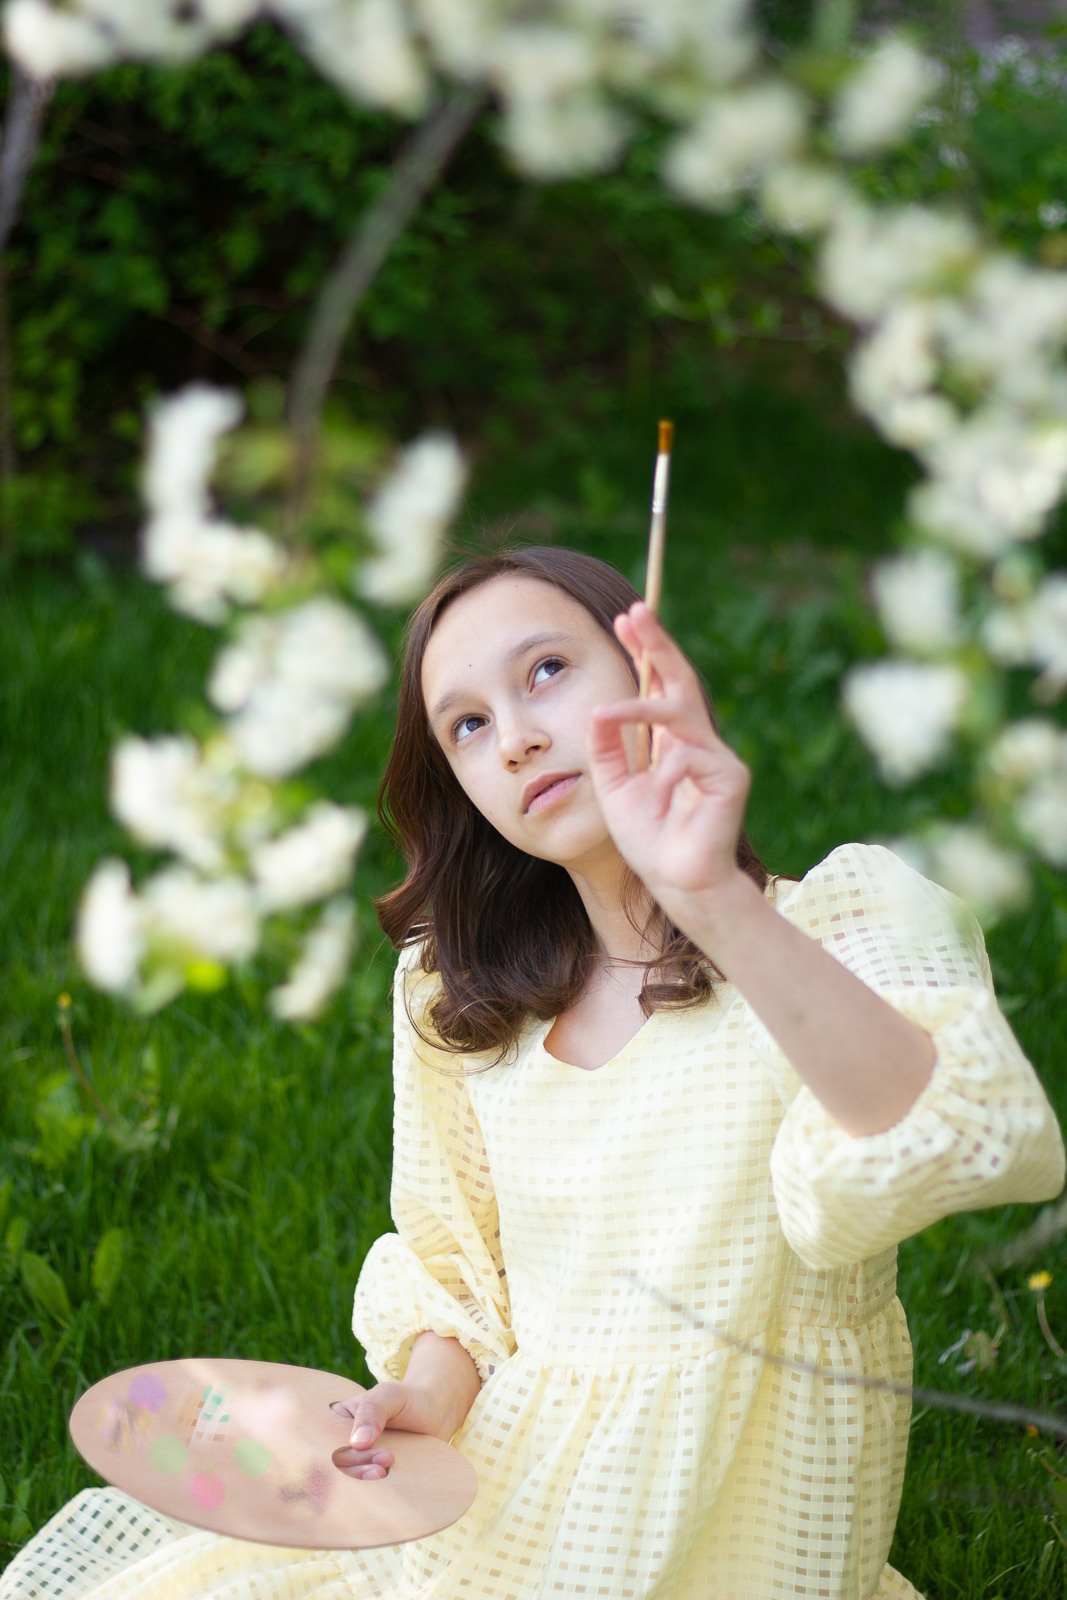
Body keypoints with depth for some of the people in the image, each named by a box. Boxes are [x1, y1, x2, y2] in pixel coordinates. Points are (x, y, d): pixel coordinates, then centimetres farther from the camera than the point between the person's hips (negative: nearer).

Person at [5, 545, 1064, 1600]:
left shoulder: (845, 919, -13)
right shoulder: (457, 1005, 7)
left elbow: (970, 1146, -33)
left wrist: (719, 905, -46)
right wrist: (430, 1393, -8)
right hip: (492, 1511, 6)